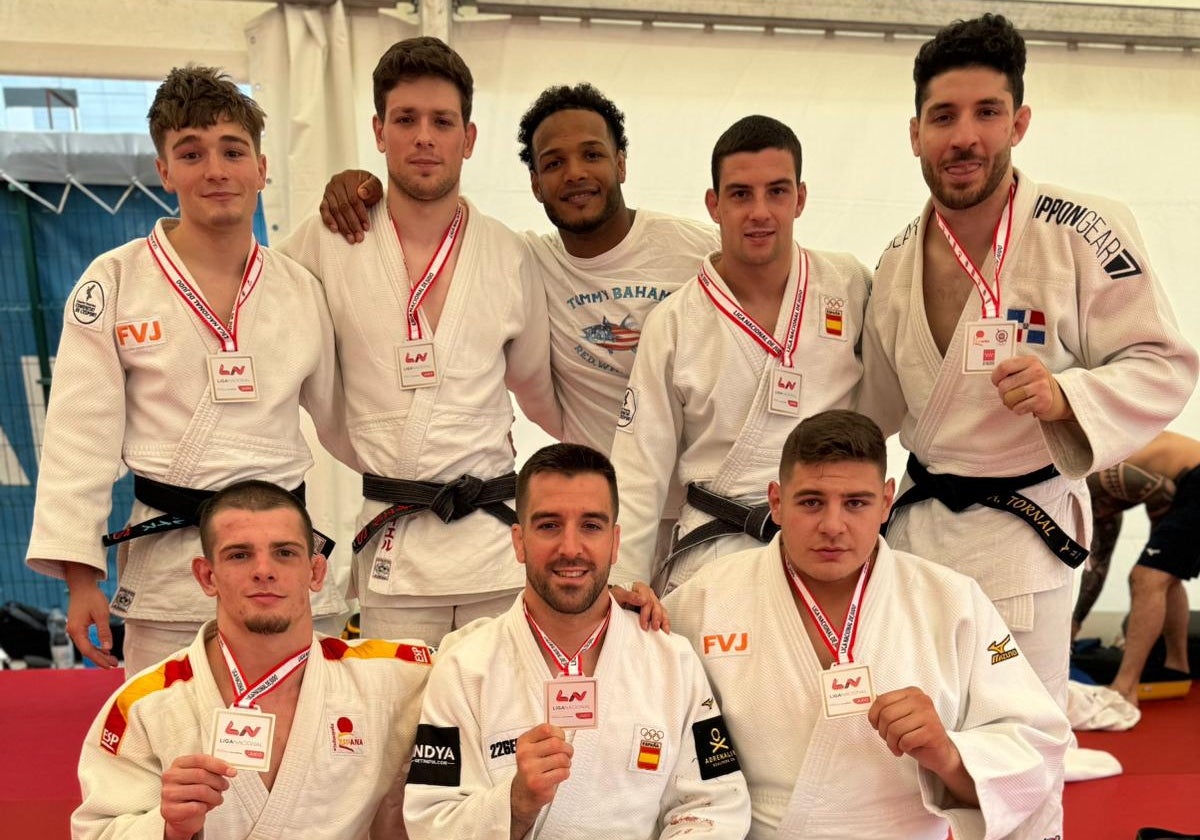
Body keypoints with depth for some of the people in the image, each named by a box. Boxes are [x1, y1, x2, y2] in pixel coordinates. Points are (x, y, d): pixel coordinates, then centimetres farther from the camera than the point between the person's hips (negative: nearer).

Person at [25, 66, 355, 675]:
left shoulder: (302, 292, 6)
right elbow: (81, 437, -3)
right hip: (167, 566, -2)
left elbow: (344, 420, 16)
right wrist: (81, 578, -6)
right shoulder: (116, 282, -2)